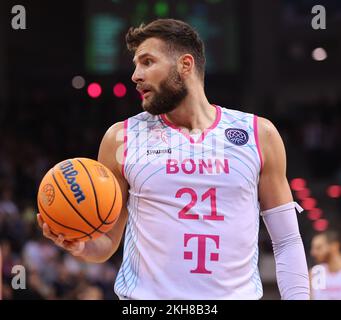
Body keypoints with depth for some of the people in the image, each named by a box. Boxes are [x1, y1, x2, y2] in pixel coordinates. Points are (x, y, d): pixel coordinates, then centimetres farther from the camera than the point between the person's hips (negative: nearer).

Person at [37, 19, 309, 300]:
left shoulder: (259, 134, 5)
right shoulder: (122, 138, 5)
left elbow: (287, 242, 7)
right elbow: (106, 244, 9)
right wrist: (80, 244, -12)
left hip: (237, 293, 0)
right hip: (146, 298, 0)